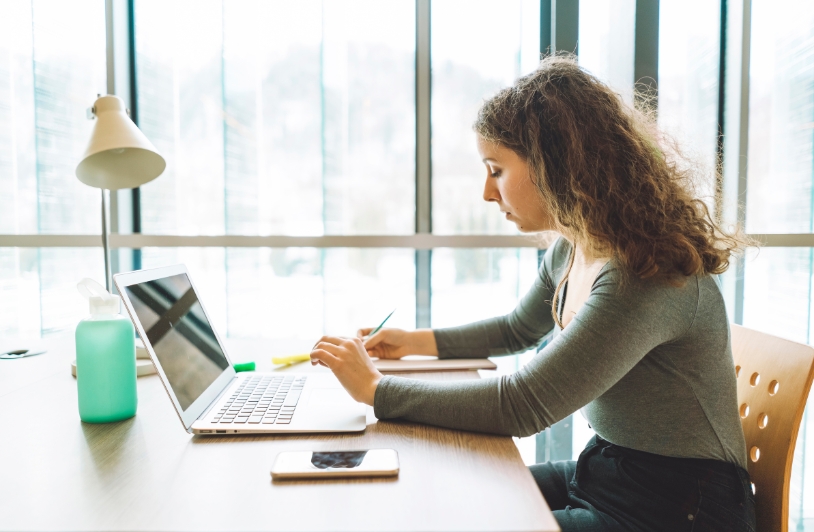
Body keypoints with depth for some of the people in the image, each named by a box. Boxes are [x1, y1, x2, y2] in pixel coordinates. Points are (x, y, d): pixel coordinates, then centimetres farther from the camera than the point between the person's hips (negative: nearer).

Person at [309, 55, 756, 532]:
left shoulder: (647, 277, -28)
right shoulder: (569, 251, -2)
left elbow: (521, 407, -28)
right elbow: (518, 329, 17)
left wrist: (375, 388, -20)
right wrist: (416, 341, 8)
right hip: (604, 472, 7)